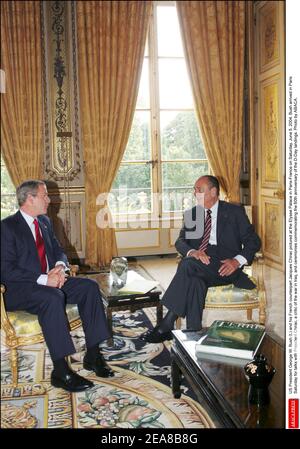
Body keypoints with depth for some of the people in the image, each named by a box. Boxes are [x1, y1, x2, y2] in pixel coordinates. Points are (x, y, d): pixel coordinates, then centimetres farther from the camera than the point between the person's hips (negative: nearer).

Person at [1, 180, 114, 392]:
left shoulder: (45, 221, 14)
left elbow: (58, 251, 18)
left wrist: (60, 266, -7)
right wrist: (43, 279, -25)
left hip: (49, 281, 8)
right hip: (19, 289, -7)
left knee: (90, 286, -12)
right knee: (53, 297, -36)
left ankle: (93, 355, -8)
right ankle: (60, 371, -28)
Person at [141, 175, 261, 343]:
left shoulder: (235, 212, 8)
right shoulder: (192, 213, 19)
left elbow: (253, 241, 4)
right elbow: (180, 241, 9)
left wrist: (237, 261, -15)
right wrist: (192, 252, -16)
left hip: (225, 268, -3)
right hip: (198, 267, 4)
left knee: (188, 265, -33)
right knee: (194, 281, -35)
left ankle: (167, 325, -31)